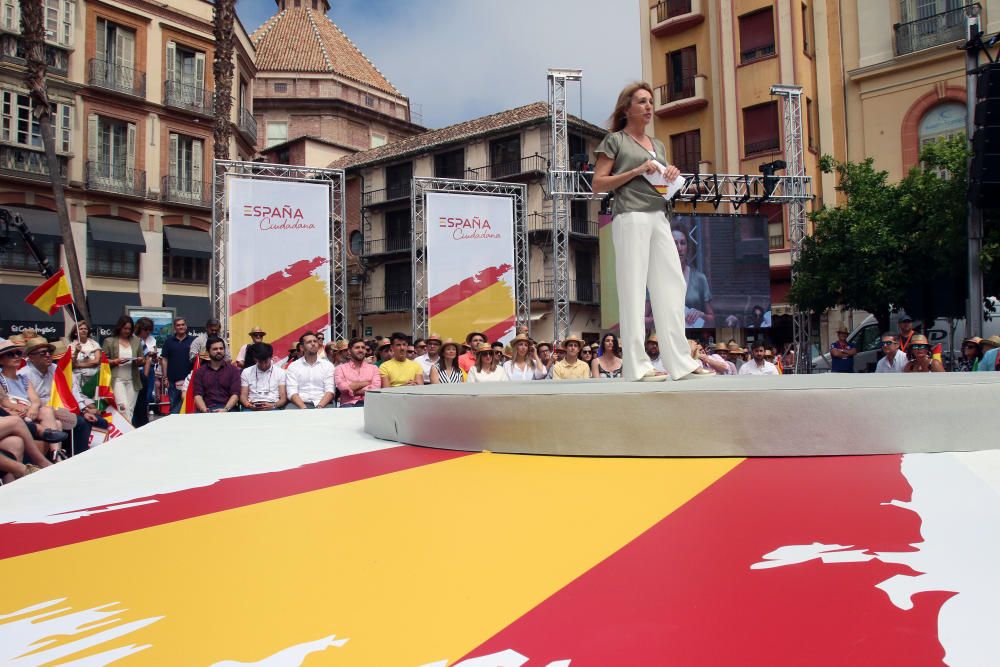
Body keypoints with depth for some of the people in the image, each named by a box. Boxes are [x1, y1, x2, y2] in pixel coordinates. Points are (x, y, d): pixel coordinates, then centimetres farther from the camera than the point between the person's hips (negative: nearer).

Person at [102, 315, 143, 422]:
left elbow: (142, 361, 17)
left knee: (130, 409, 3)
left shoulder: (136, 341, 13)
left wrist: (140, 361, -5)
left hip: (132, 381, 3)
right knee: (123, 407, -17)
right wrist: (115, 361, -15)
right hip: (116, 379, -3)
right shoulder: (109, 341, 4)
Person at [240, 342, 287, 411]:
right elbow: (243, 395, 10)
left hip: (273, 408, -1)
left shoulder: (280, 372, 10)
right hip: (252, 408, 1)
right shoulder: (246, 372, 15)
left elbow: (283, 397, 5)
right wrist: (249, 405, -12)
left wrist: (273, 405, -15)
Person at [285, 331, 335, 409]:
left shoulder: (328, 365, 10)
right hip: (300, 403, 0)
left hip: (323, 403, 0)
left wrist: (320, 407, -18)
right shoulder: (293, 366, 8)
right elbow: (292, 392, -3)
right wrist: (304, 408, -19)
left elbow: (329, 391, 0)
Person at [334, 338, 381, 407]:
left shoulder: (373, 368, 15)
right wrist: (366, 383, 0)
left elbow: (375, 389, -2)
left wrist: (352, 392, -6)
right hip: (348, 404, -1)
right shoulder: (341, 368, 12)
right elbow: (343, 387, -7)